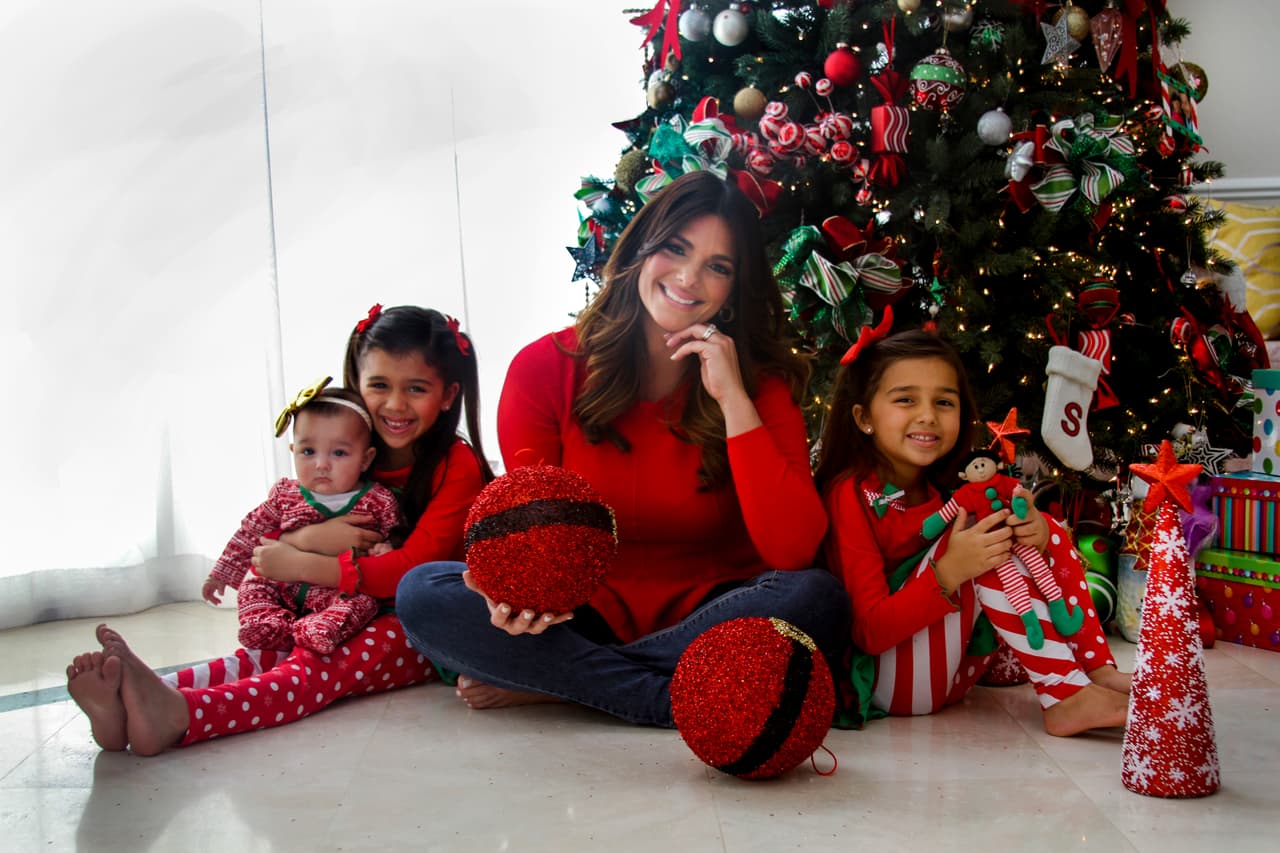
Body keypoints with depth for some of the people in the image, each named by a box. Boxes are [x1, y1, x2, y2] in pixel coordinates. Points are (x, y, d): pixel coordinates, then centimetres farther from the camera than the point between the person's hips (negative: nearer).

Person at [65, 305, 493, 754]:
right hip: (343, 620, 5)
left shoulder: (457, 466, -8)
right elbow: (261, 542, 7)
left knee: (323, 665, -33)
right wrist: (308, 538, -17)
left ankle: (178, 716, -56)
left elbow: (412, 568, -18)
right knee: (272, 652, -26)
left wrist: (302, 565, -17)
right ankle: (144, 695, -49)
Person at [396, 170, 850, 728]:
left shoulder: (760, 382, -6)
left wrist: (733, 400, -22)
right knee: (421, 592, -20)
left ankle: (551, 682, -19)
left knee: (817, 599, -30)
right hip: (582, 616, 1)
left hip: (705, 620, 0)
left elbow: (793, 550, -19)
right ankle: (677, 698, -22)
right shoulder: (546, 367, -5)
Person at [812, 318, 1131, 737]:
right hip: (888, 678, -8)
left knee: (1049, 531, 2)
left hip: (955, 672, 8)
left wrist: (1035, 533, -18)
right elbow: (868, 631, -22)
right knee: (987, 541, -24)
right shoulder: (852, 495, -17)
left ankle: (1100, 672, -7)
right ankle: (1066, 696, -22)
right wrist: (948, 573, -34)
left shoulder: (944, 486, 6)